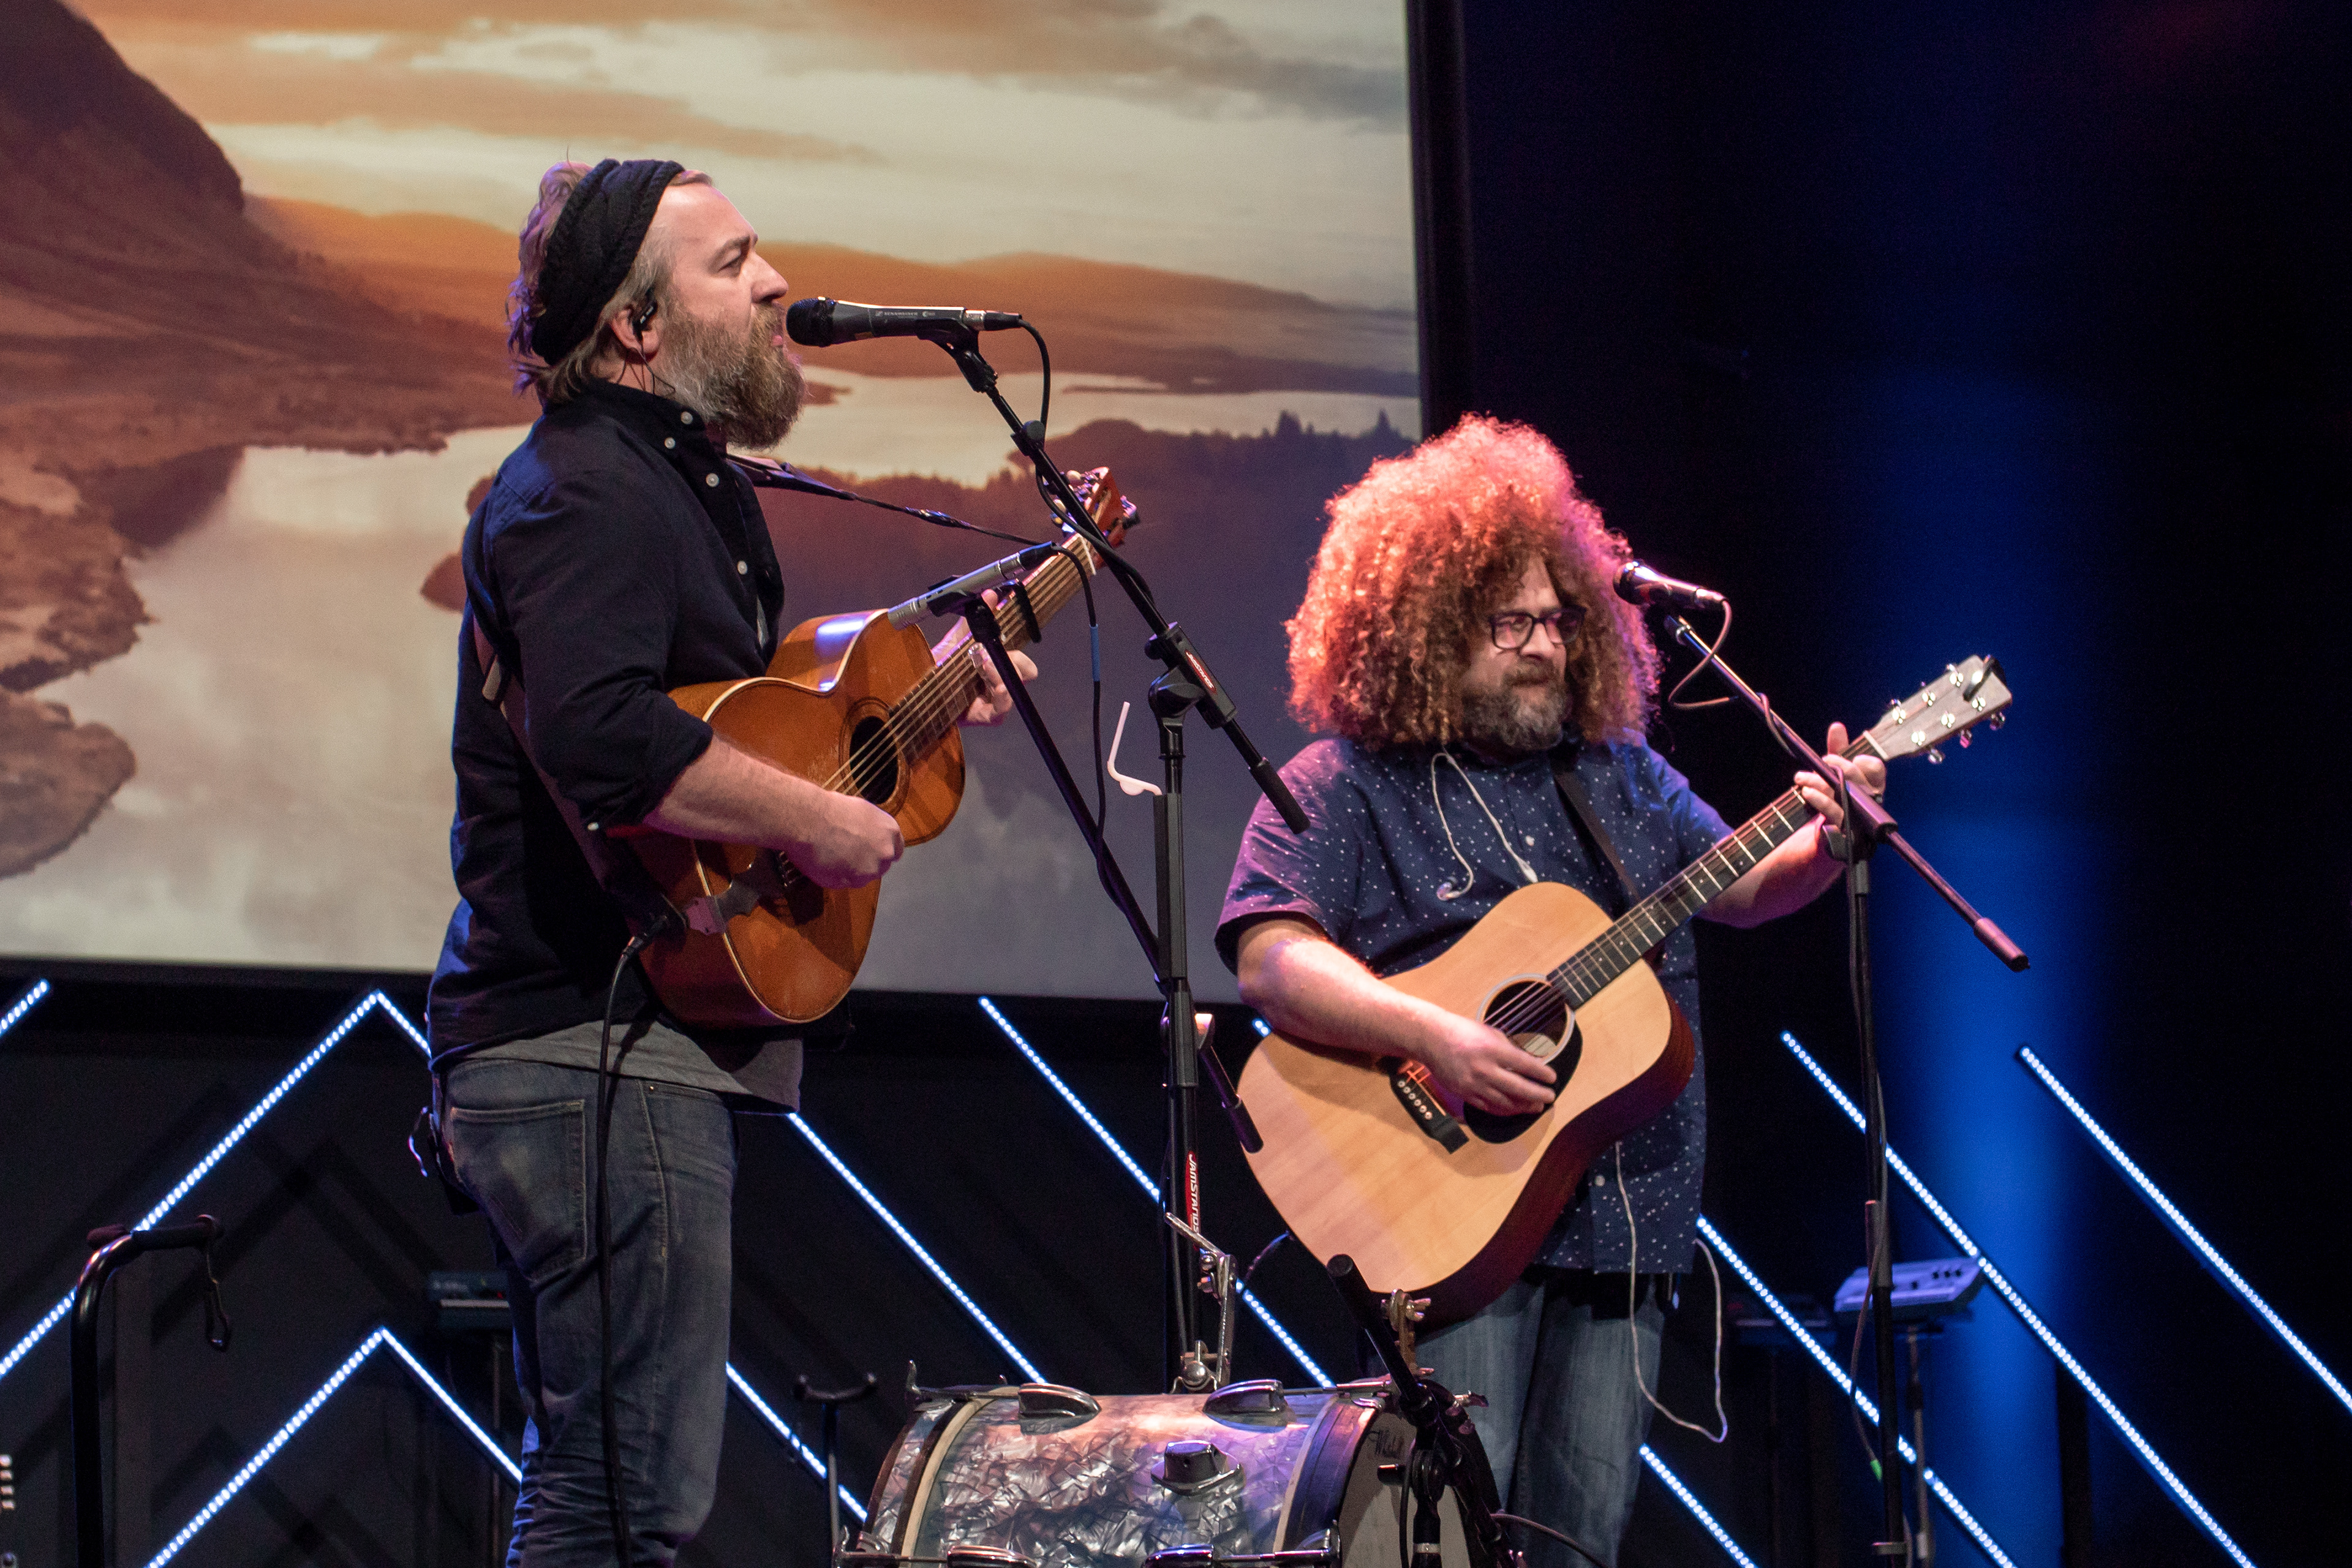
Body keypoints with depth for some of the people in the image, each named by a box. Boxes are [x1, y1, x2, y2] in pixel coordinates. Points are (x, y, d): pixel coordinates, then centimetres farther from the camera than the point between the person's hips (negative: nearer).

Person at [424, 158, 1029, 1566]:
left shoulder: (680, 482, 19)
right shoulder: (584, 492, -15)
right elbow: (600, 740, -31)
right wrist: (817, 821, -22)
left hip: (639, 1047, 11)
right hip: (599, 1049, -11)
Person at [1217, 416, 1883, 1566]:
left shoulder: (1618, 773, 18)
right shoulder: (1340, 789, -2)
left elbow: (1739, 887, 21)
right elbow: (1270, 959, -14)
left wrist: (1823, 845, -2)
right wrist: (1435, 1036, -27)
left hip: (1623, 1213, 6)